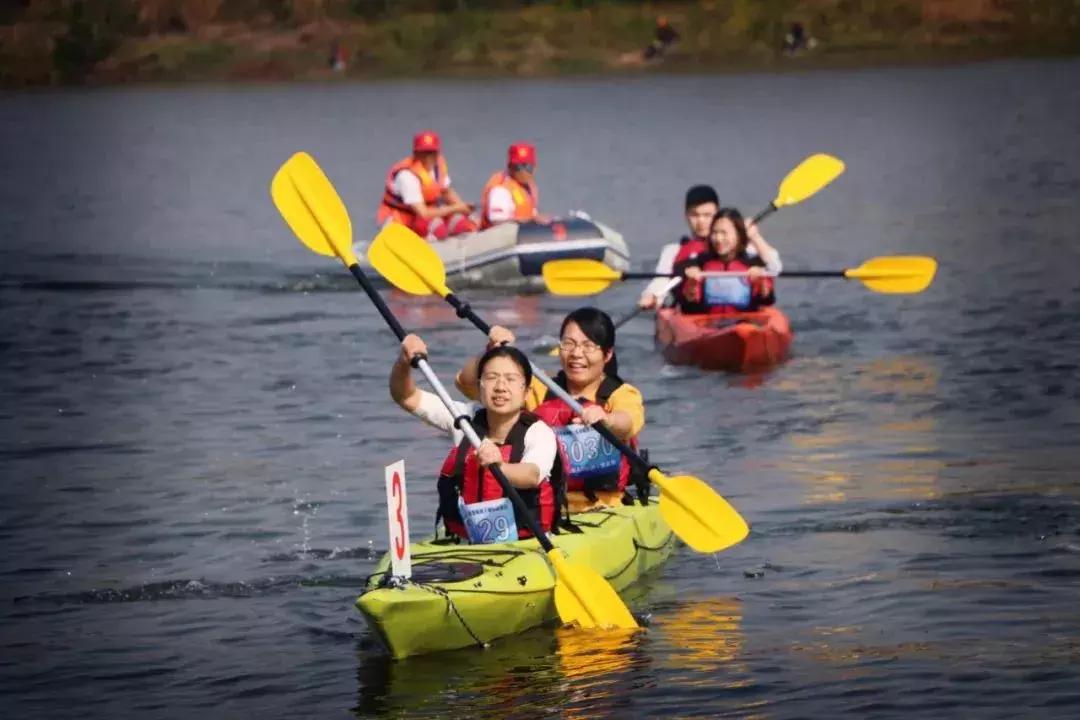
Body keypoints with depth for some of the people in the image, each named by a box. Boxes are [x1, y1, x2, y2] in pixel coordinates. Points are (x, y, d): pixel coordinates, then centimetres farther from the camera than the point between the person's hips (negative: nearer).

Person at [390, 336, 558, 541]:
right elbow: (406, 397, 7)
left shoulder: (539, 433, -6)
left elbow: (532, 476, -27)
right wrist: (404, 362, -14)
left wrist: (500, 467, -49)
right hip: (464, 543, 3)